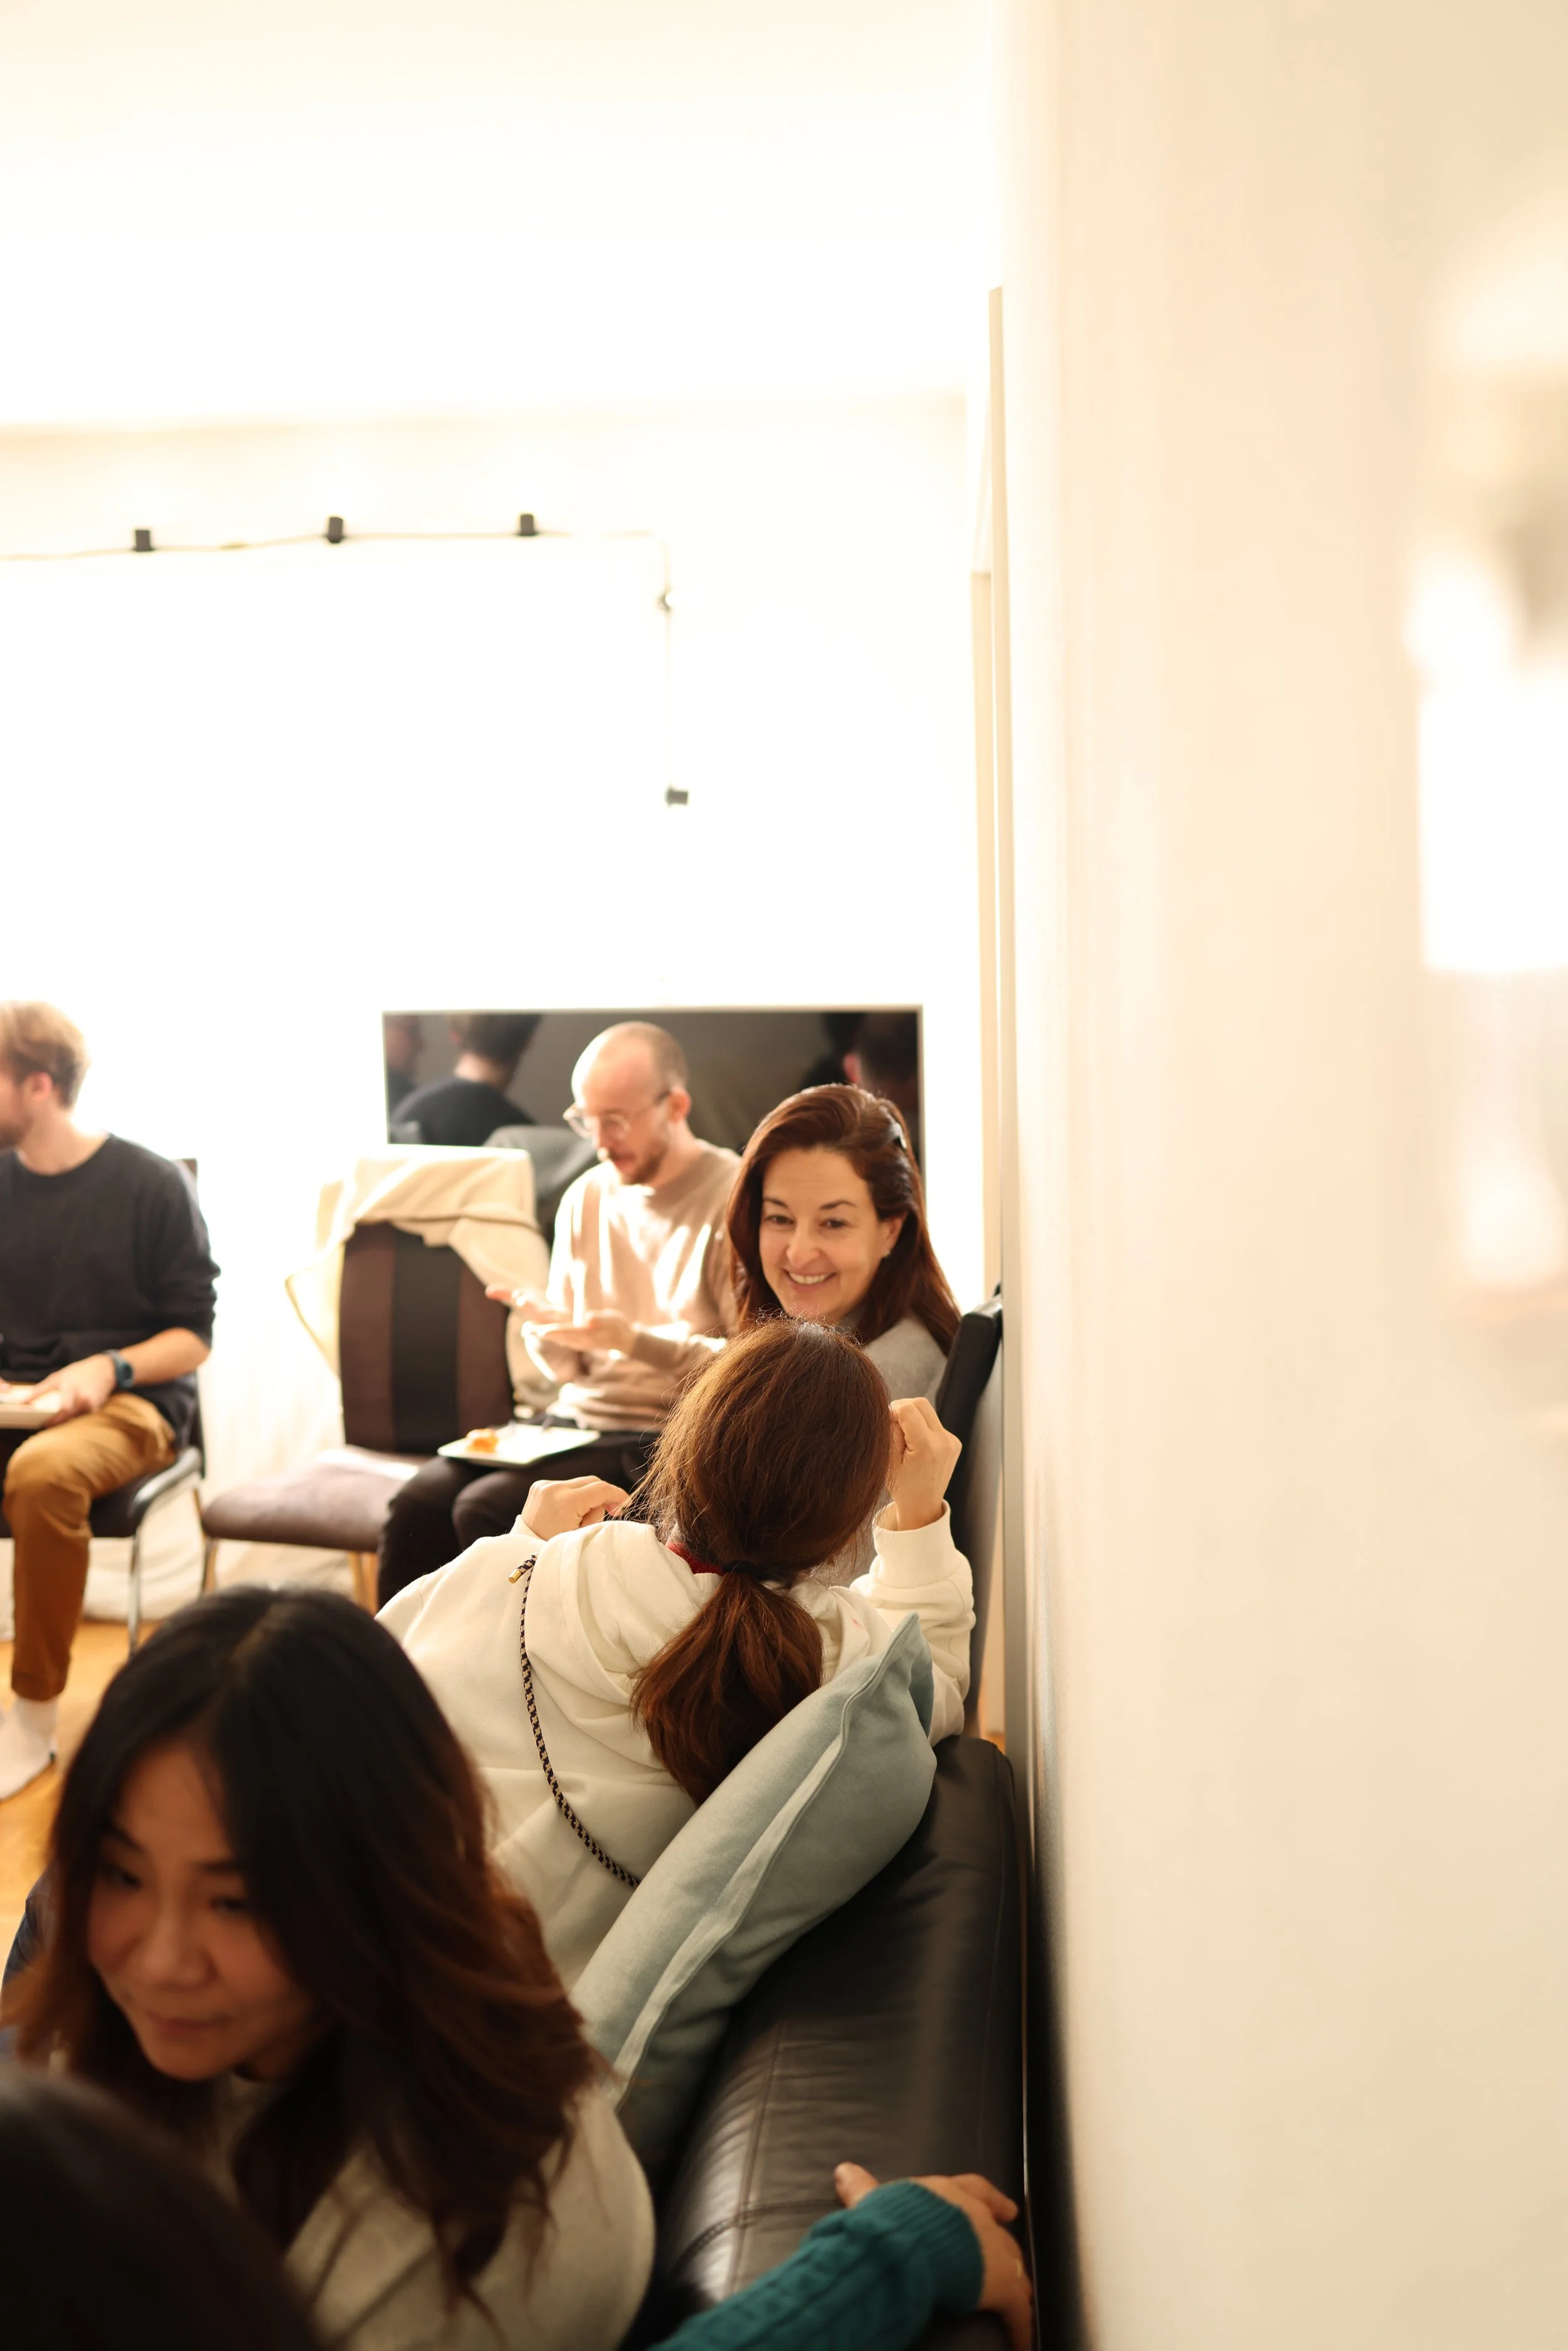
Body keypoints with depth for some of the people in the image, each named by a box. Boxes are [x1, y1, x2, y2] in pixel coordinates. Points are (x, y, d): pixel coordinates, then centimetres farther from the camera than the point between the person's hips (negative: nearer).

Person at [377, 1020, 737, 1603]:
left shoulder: (734, 1200, -7)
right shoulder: (586, 1198, 13)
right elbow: (566, 1369, 15)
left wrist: (636, 1340, -21)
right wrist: (547, 1329, -8)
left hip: (665, 1439, -6)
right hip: (575, 1420, 6)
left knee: (488, 1509, -25)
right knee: (419, 1500, -17)